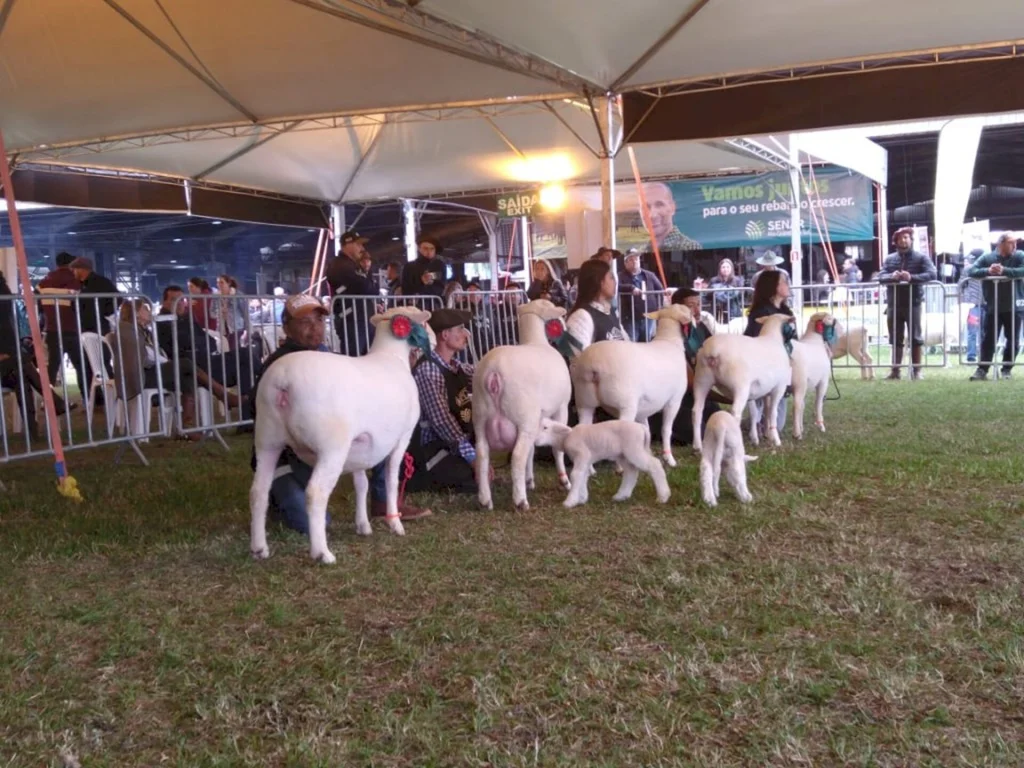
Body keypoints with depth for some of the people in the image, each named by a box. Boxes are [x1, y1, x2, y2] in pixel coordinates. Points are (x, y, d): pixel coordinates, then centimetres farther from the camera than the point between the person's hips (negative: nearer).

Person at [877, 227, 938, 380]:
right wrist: (891, 276, -21)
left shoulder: (921, 258, 2)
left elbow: (932, 274, -10)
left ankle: (917, 370, 7)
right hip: (894, 305, 3)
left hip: (913, 304, -3)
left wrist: (912, 277, -24)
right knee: (895, 339, 8)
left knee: (915, 338, 1)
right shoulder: (889, 259, 12)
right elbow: (880, 276, 2)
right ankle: (895, 370, 15)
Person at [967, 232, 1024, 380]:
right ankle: (982, 369, 4)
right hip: (992, 307, 0)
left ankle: (1007, 369, 19)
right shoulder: (987, 258, 0)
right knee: (988, 340, 1)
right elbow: (971, 271, -8)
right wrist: (988, 271, -23)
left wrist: (1004, 270, -26)